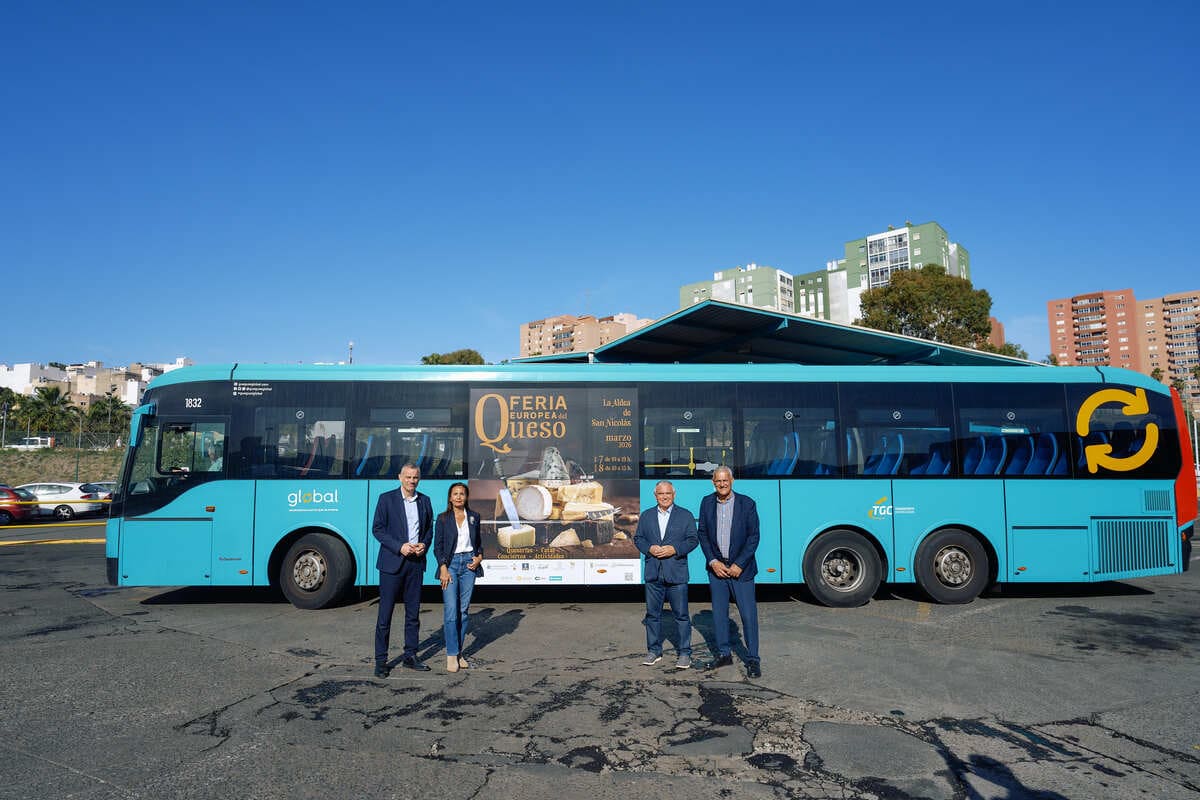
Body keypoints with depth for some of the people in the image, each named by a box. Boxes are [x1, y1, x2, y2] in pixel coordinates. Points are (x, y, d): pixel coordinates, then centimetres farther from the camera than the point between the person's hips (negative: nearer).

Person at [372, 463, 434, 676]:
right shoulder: (387, 498, -3)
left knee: (413, 612, 10)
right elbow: (377, 528, -5)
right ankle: (380, 660, 8)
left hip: (416, 562, 4)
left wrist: (424, 545, -4)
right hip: (392, 562, -4)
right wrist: (399, 546, -15)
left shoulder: (425, 501, 10)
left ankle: (410, 656, 20)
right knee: (385, 612, 0)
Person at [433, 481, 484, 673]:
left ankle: (459, 653, 15)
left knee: (464, 610, 6)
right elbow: (438, 546, -1)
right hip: (450, 564, -3)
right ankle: (451, 655, -3)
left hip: (469, 564, 3)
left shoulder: (474, 517, 9)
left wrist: (479, 557, 0)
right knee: (451, 610, -9)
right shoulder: (443, 518, 1)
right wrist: (443, 569, -11)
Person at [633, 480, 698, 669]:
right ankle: (654, 651, 22)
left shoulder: (686, 515, 4)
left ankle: (684, 653, 12)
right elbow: (638, 538, 11)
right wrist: (649, 548, -8)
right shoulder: (646, 516, 11)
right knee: (652, 614, 9)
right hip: (653, 574, 3)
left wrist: (675, 549, -13)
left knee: (681, 615, 1)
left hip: (677, 574, -2)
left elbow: (693, 540, 1)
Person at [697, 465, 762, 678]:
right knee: (719, 613, 10)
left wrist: (739, 565, -12)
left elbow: (753, 537, -7)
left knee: (748, 614, -2)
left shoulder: (747, 504, -7)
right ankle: (724, 654, 24)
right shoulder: (707, 503, 3)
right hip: (716, 567, 3)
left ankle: (753, 660, 9)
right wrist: (713, 562, -5)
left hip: (740, 568, -3)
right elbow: (702, 534, 5)